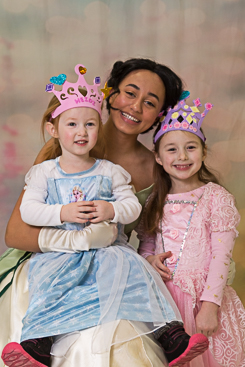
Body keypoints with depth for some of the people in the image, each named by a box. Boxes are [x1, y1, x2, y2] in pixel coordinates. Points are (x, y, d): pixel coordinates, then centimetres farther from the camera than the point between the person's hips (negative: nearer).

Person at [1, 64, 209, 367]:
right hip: (59, 250, 0)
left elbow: (133, 205, 6)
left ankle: (169, 333, -29)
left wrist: (112, 210, -16)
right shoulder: (43, 172, 8)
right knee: (47, 278, -30)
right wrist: (63, 213, -18)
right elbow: (28, 209, -2)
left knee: (129, 268, -28)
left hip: (106, 247, 0)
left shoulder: (110, 172, 10)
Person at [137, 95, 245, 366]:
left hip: (202, 297, -3)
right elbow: (144, 240, 15)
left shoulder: (216, 197, -6)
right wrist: (149, 258, -8)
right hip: (162, 295, 4)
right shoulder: (156, 201, 7)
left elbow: (221, 257, -11)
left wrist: (210, 305, -16)